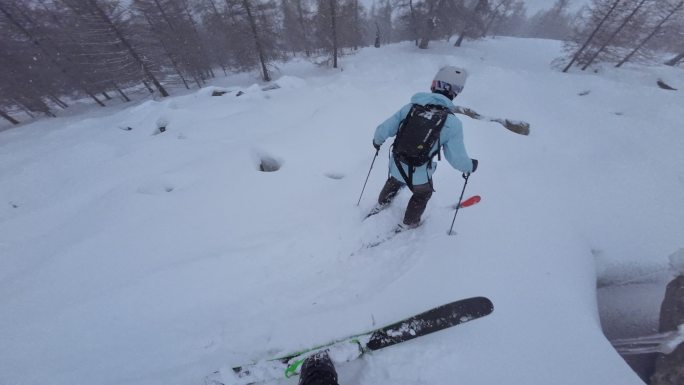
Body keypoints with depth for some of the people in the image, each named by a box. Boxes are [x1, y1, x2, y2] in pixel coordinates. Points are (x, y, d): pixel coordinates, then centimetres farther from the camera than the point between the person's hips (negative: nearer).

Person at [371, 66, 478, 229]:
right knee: (422, 194, 30)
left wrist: (377, 140, 17)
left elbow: (384, 130, -5)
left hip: (396, 167, 3)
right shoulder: (452, 123, -16)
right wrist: (470, 166, 11)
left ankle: (381, 204, 62)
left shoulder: (411, 107, -9)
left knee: (393, 183, 35)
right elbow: (457, 158, -11)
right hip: (420, 175, -2)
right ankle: (408, 223, 48)